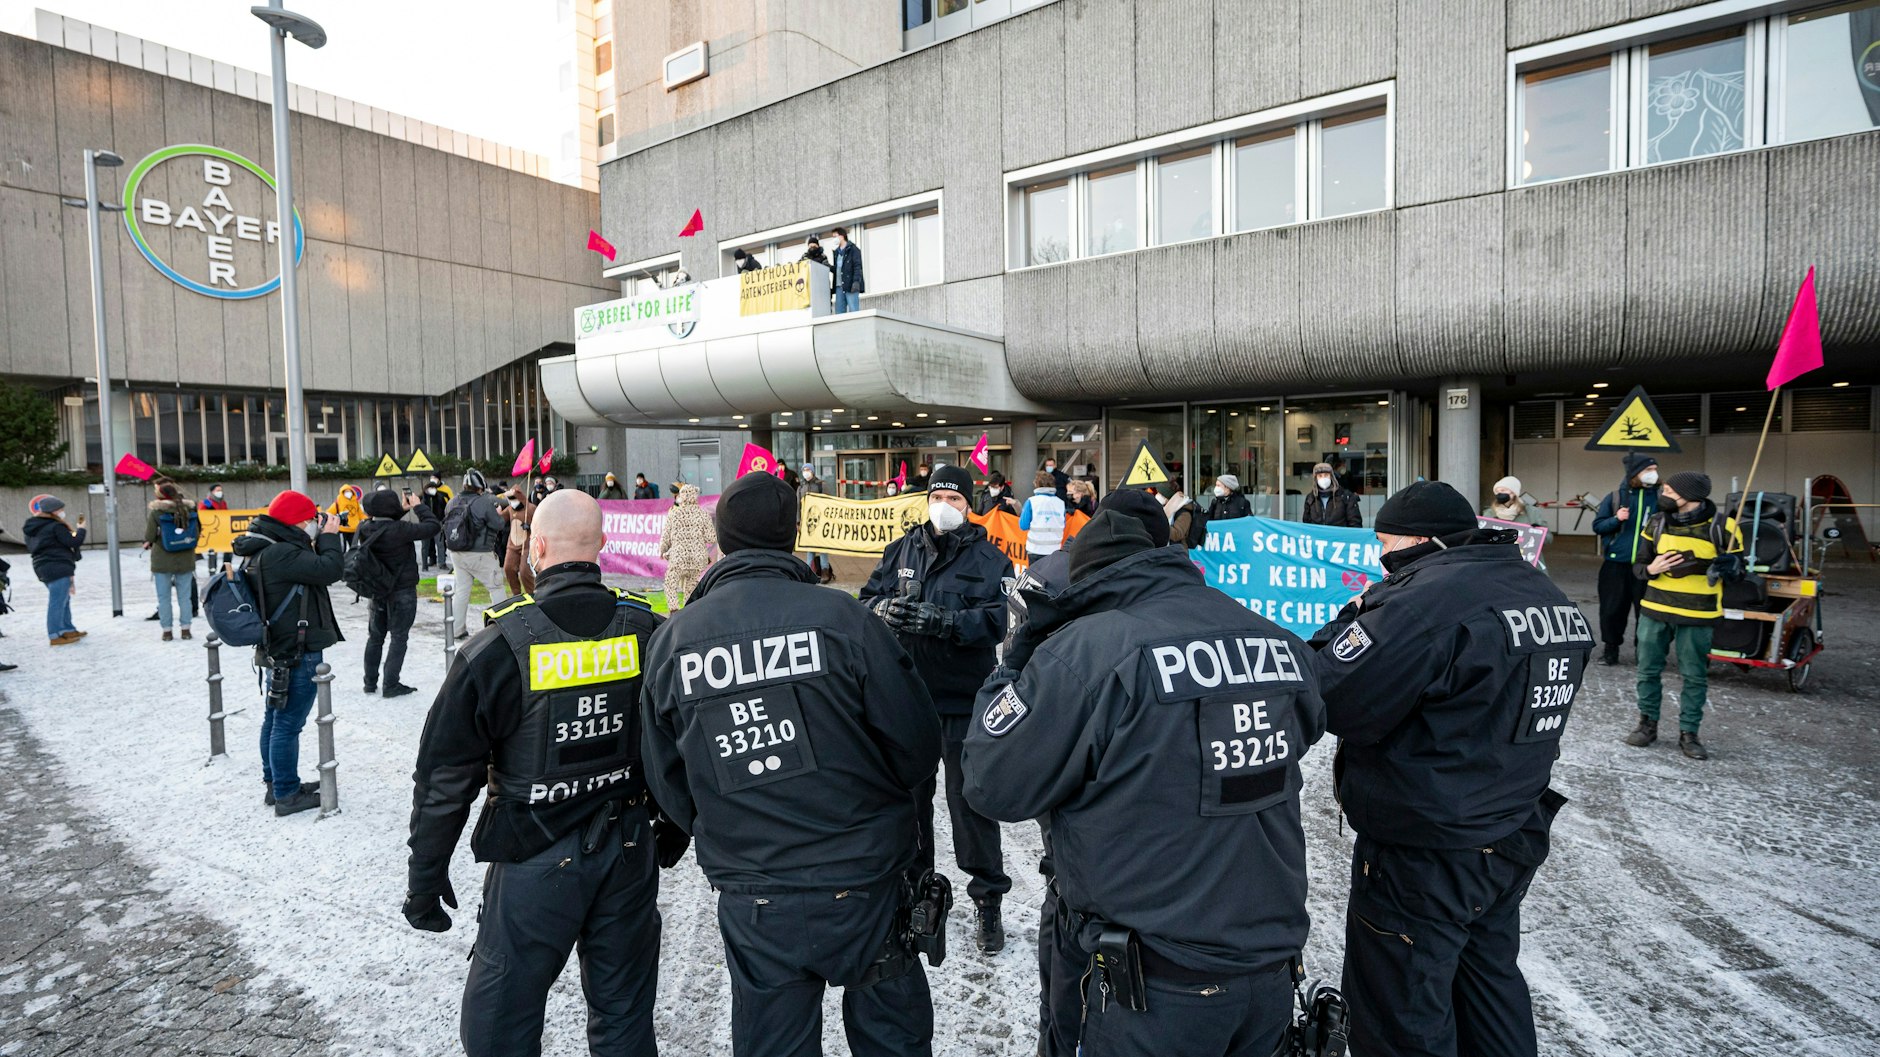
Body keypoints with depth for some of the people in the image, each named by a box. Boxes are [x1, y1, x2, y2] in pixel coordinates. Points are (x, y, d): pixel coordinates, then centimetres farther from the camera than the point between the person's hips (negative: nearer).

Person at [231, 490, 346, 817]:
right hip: (298, 654, -11)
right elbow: (328, 570, -28)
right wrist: (329, 536, -14)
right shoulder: (280, 554, -23)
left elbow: (313, 569, 15)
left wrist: (323, 538, 3)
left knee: (275, 718, 19)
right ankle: (287, 795, 7)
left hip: (278, 652, 11)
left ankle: (275, 783, 32)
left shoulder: (267, 550, 10)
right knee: (288, 724, -2)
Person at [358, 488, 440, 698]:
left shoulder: (366, 529, -6)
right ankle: (391, 684, 3)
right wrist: (419, 506, -9)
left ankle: (371, 682, 27)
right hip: (402, 591, -6)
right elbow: (433, 526, -21)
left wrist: (403, 510, 6)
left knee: (375, 636, 17)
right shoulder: (399, 529, -25)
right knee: (398, 637, 2)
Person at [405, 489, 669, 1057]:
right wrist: (673, 834, 18)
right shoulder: (648, 631, -5)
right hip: (630, 854, 4)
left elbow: (446, 771, -7)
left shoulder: (500, 643, -14)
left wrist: (425, 874, 6)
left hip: (536, 861, -3)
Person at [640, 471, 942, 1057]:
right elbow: (917, 746, -10)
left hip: (751, 905, 3)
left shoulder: (671, 640, -6)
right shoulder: (841, 617, -16)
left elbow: (668, 784, 3)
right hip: (863, 890, -2)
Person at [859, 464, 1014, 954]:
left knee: (971, 803, 3)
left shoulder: (990, 560, -5)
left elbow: (996, 620, -17)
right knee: (908, 794, 18)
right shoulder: (902, 551, 6)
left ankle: (988, 901, 20)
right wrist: (885, 609, -21)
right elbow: (868, 597, 3)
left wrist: (937, 620, -30)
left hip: (964, 700, -4)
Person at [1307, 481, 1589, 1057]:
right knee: (1490, 976, 28)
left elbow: (1327, 700, -27)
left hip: (1425, 857, -9)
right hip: (1516, 835, 9)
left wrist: (1360, 613, -12)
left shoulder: (1425, 600, -26)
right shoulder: (1549, 595, 5)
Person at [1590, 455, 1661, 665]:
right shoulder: (1615, 497, 3)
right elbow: (1597, 526, 3)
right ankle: (1611, 649, 18)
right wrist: (1616, 519, -14)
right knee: (1612, 609, 5)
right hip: (1616, 563, 0)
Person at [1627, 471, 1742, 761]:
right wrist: (1651, 569, -14)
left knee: (1695, 677, 7)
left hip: (1697, 616, -2)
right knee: (1648, 670, 9)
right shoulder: (1657, 523, 1)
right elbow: (1638, 565, 9)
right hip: (1655, 610, 2)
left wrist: (1727, 568, -20)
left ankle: (1688, 733, 19)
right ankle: (1648, 723, 24)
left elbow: (1737, 571, 3)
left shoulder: (1722, 527, -6)